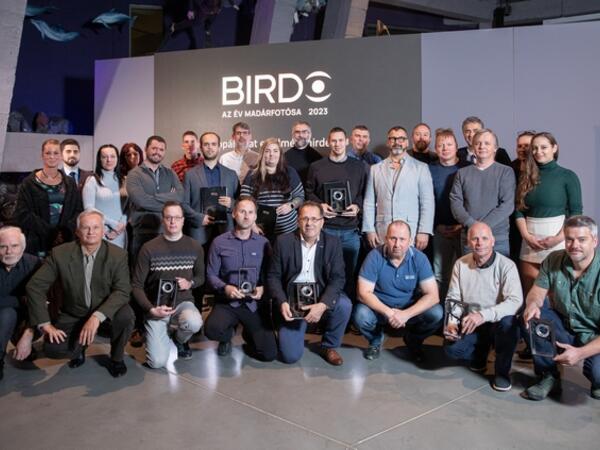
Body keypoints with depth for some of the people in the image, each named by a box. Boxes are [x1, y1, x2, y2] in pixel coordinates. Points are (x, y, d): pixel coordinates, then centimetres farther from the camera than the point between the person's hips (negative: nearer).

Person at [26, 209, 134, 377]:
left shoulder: (118, 255, -15)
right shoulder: (60, 254, -13)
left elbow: (122, 291, -21)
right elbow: (35, 286, -10)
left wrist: (97, 316, -36)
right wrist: (44, 324, -17)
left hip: (105, 313, -1)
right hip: (73, 315, 1)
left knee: (125, 316, -32)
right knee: (52, 348, -22)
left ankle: (116, 358, 0)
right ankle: (79, 347, 16)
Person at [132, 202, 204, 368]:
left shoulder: (194, 247, 0)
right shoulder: (149, 248, -7)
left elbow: (201, 277, 14)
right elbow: (136, 285, -4)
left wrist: (190, 283, -10)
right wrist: (151, 309, -18)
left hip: (183, 302, 1)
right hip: (157, 307, -1)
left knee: (194, 323, -36)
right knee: (157, 362, -15)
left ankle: (179, 339, 4)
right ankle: (167, 332, 21)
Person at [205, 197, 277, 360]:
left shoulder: (263, 243, 3)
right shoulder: (219, 242, 0)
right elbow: (211, 275, 2)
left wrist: (263, 288, -15)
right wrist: (225, 288, -17)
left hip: (255, 304, 1)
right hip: (227, 302, -1)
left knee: (269, 354, -8)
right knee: (212, 330, -33)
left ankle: (248, 334, 30)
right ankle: (228, 333, 9)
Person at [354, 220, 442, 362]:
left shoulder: (419, 258, -14)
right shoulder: (375, 256, -18)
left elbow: (433, 295, -17)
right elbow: (364, 293, -19)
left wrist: (406, 314, -31)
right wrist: (388, 312, -32)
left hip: (411, 308, 1)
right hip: (380, 307, -1)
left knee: (437, 314, -25)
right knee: (361, 316, -31)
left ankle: (413, 340, 10)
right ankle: (376, 339, 7)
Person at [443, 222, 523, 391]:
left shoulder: (506, 265, -16)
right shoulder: (460, 264, -4)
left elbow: (515, 300, -28)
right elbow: (452, 298, 0)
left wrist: (484, 315, -41)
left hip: (497, 323, -2)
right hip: (470, 325, 3)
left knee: (509, 322, -36)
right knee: (451, 348, -23)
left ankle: (502, 371, -10)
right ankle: (480, 353, 14)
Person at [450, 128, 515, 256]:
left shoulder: (506, 172, 3)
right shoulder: (462, 173, 10)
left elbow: (507, 205, -6)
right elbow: (455, 202, 2)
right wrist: (472, 224, -14)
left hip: (498, 239, -2)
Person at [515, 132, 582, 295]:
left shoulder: (568, 176, 0)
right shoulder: (527, 177, 10)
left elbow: (576, 212, -4)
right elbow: (519, 210, 8)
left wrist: (559, 238, -14)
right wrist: (526, 235, -6)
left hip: (557, 236, -3)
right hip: (530, 240, 3)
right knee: (530, 292, 5)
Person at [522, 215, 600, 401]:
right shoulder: (554, 260, -9)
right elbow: (537, 291, -3)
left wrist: (581, 353, -32)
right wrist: (532, 304, -28)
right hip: (564, 328, 4)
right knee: (531, 315, -20)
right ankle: (549, 377, -3)